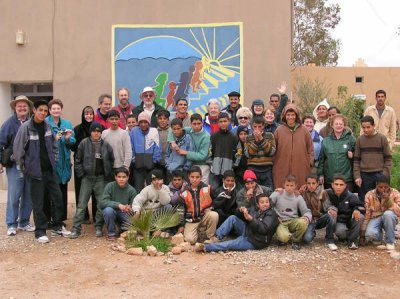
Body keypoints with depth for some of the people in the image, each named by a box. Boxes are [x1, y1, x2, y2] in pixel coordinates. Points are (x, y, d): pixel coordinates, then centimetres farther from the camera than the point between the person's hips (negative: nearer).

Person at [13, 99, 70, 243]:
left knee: (58, 198, 9)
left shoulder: (48, 126, 4)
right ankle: (40, 232, 13)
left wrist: (54, 160, 8)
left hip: (50, 170, 5)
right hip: (35, 171, -5)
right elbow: (17, 149, -8)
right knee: (38, 203, 2)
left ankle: (57, 227, 24)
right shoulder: (25, 127, -11)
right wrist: (24, 168, -4)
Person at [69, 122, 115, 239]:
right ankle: (76, 229, 4)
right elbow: (78, 160, 1)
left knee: (102, 204, 3)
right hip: (87, 178, -1)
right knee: (81, 205, -1)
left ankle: (98, 228, 16)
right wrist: (81, 174, -3)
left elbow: (111, 160, 11)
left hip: (101, 179, 1)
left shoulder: (106, 145, 2)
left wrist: (108, 174, 5)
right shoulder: (84, 143, -2)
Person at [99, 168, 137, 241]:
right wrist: (118, 205, -36)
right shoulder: (110, 186, -14)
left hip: (124, 214, 1)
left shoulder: (132, 190, -10)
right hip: (112, 212, -1)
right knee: (108, 210, -34)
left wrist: (130, 208, -31)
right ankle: (111, 233, -9)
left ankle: (123, 228, 13)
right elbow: (102, 202, -23)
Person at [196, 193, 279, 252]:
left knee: (229, 245, -22)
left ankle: (205, 247, -21)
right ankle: (216, 238, -15)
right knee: (232, 218, -10)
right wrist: (242, 211, -12)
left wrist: (250, 218, -36)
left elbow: (264, 229, -27)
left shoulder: (271, 214, -12)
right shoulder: (254, 209, 7)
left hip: (254, 241, -7)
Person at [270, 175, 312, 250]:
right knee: (284, 237, -36)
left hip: (293, 221, 3)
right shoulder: (278, 194, 0)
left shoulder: (298, 197, 7)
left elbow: (306, 211, 5)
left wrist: (306, 217, -16)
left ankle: (295, 240, -2)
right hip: (281, 222, -3)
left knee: (303, 223, -34)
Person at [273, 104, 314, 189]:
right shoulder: (279, 131, 5)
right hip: (282, 170, -1)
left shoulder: (303, 130, 8)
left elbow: (310, 148, 12)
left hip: (301, 170, 1)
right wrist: (274, 163, 2)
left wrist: (310, 162, 5)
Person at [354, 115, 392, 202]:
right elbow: (356, 160, 5)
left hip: (379, 175, -1)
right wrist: (357, 176, -3)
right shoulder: (359, 140, 5)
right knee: (363, 201, 6)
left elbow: (388, 158, 0)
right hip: (364, 176, 2)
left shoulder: (382, 138, 0)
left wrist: (385, 175, -8)